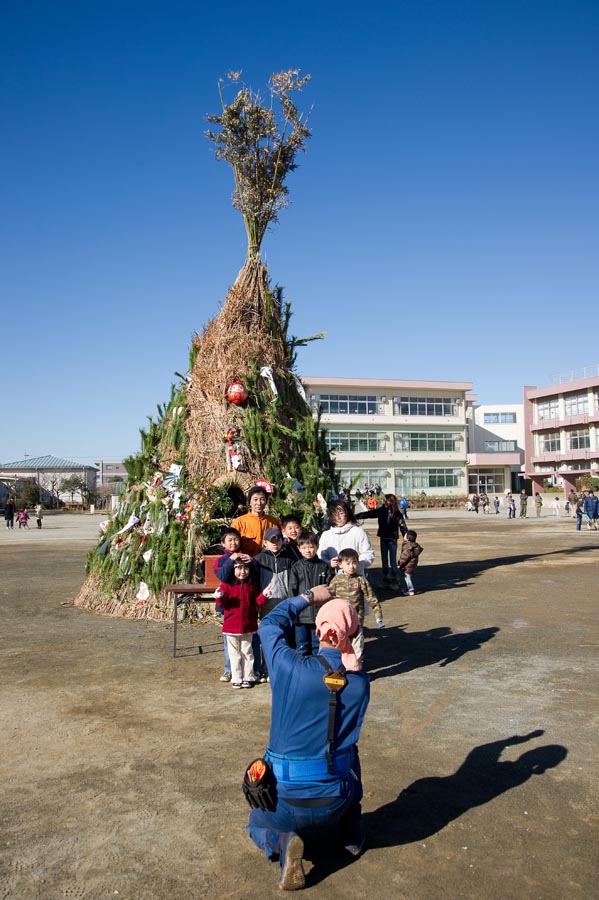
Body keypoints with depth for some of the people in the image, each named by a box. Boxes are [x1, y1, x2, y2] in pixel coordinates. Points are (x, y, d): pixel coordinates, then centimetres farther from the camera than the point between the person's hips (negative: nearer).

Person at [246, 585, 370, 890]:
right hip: (336, 798, 3)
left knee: (257, 826, 30)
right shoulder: (360, 682, -12)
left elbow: (269, 624, -1)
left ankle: (282, 842, -2)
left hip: (286, 798, -2)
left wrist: (309, 597, 8)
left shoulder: (291, 668, -20)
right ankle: (351, 833, 18)